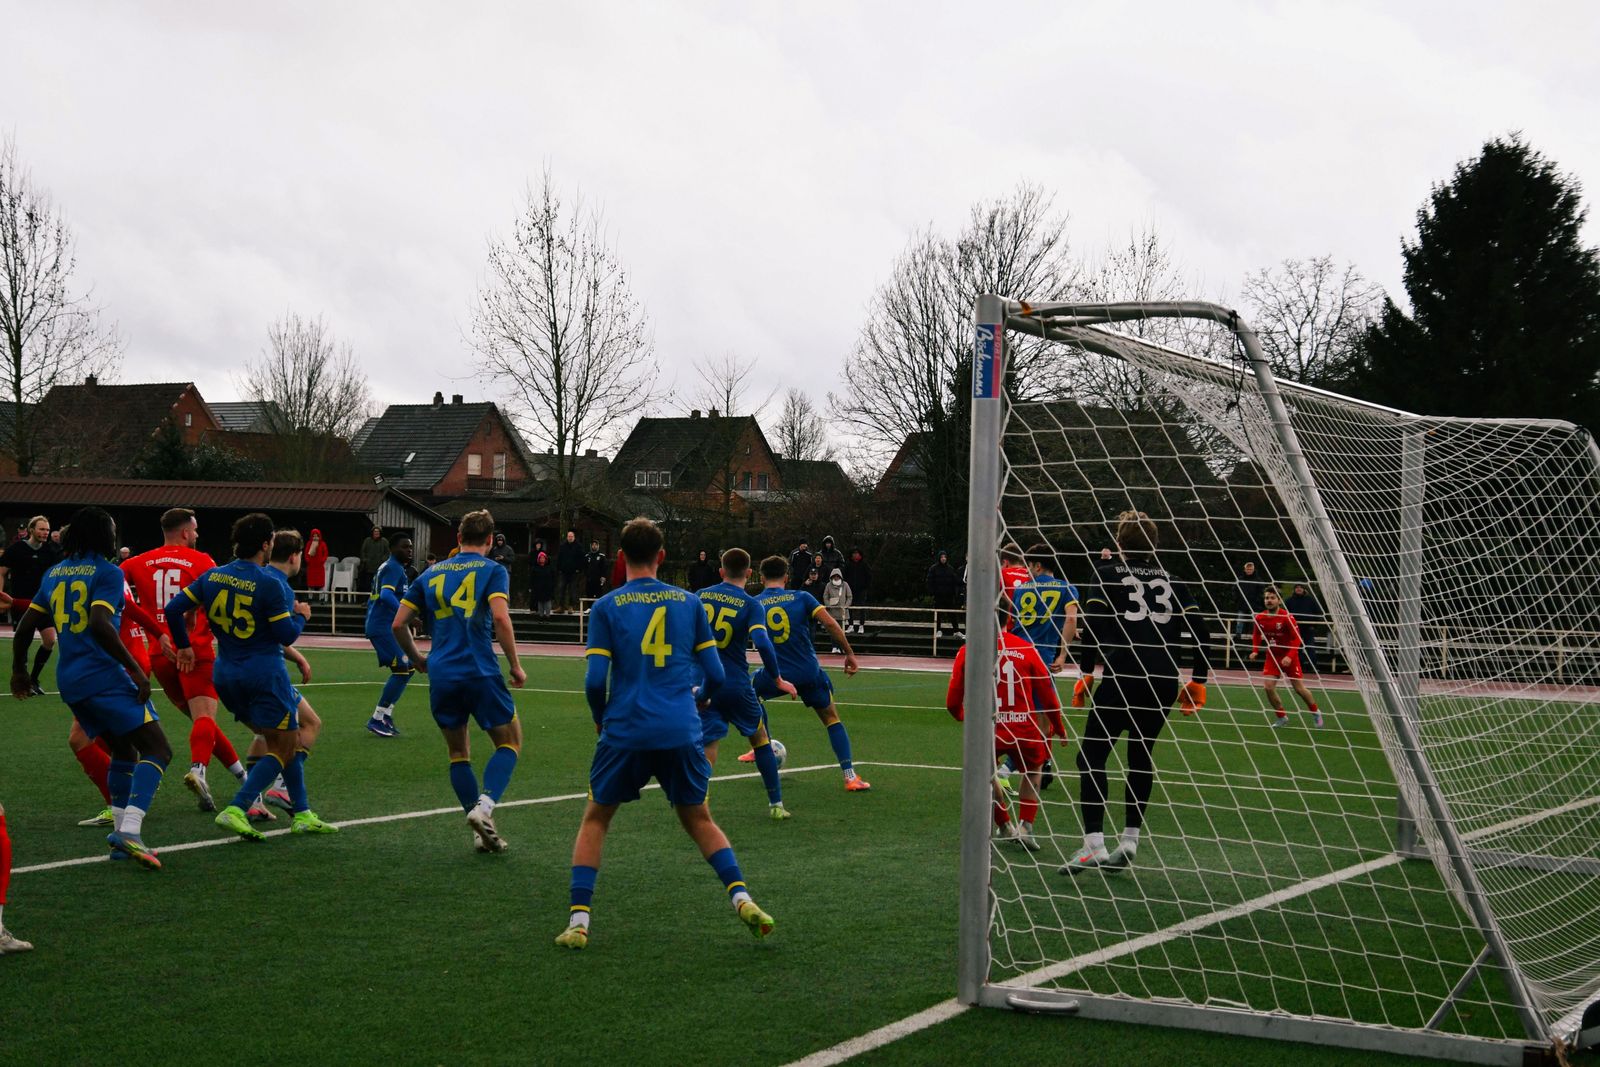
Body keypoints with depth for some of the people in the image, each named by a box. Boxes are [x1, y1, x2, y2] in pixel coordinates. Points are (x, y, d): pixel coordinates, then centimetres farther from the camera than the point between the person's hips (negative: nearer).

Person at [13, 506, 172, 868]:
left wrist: (19, 669, 30)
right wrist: (135, 669, -18)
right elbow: (100, 624, -22)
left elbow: (25, 627, 17)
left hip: (68, 681, 8)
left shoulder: (54, 574, 15)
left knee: (124, 749, 23)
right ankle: (129, 831, -27)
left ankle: (120, 829, 17)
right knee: (157, 749, -10)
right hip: (104, 676, -8)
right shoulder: (107, 573, -8)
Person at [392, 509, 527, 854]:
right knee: (510, 741, 10)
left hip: (441, 675, 4)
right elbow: (500, 618, -14)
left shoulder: (431, 574, 15)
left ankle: (484, 832, 10)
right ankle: (484, 806, -13)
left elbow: (399, 623, 11)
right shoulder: (493, 571, 2)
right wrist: (515, 666, -5)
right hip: (480, 672, -4)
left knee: (458, 753, 15)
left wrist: (418, 659, 26)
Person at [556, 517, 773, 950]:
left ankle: (578, 920, 4)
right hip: (681, 733, 2)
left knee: (595, 819, 15)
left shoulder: (606, 607, 0)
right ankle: (741, 898, 2)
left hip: (625, 732, -2)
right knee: (699, 818, 19)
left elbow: (595, 680, -6)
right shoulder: (689, 602, 7)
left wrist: (600, 718, 14)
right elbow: (715, 675, 6)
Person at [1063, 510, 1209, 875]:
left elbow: (1093, 624, -4)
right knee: (1141, 755, 19)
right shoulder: (1171, 580, 18)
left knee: (1091, 755, -1)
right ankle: (1129, 840, 19)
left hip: (1124, 677, -5)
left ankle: (1094, 843, -13)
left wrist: (1086, 674, -1)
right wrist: (1198, 681, 18)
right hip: (1165, 680, 5)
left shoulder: (1107, 574, 7)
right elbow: (1196, 629, 12)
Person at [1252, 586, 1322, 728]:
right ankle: (1281, 717, 8)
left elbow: (1296, 638, -18)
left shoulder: (1286, 617, -20)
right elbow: (1256, 634, 11)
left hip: (1289, 657, -4)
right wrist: (1255, 651, -3)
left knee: (1299, 688, 3)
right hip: (1272, 656, 4)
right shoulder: (1260, 618, -7)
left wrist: (1289, 656, -28)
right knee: (1268, 687, -11)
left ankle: (1315, 713, 29)